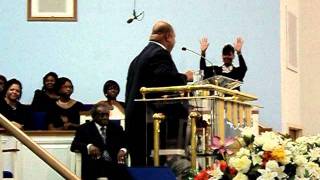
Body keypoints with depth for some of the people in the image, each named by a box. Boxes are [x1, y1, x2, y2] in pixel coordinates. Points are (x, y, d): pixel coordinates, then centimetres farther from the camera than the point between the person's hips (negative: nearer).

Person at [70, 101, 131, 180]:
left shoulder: (116, 128, 21)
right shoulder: (84, 128, 13)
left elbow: (125, 143, 15)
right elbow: (74, 145, 1)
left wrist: (123, 150, -10)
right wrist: (88, 146, -21)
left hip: (114, 164, 2)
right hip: (94, 165, -1)